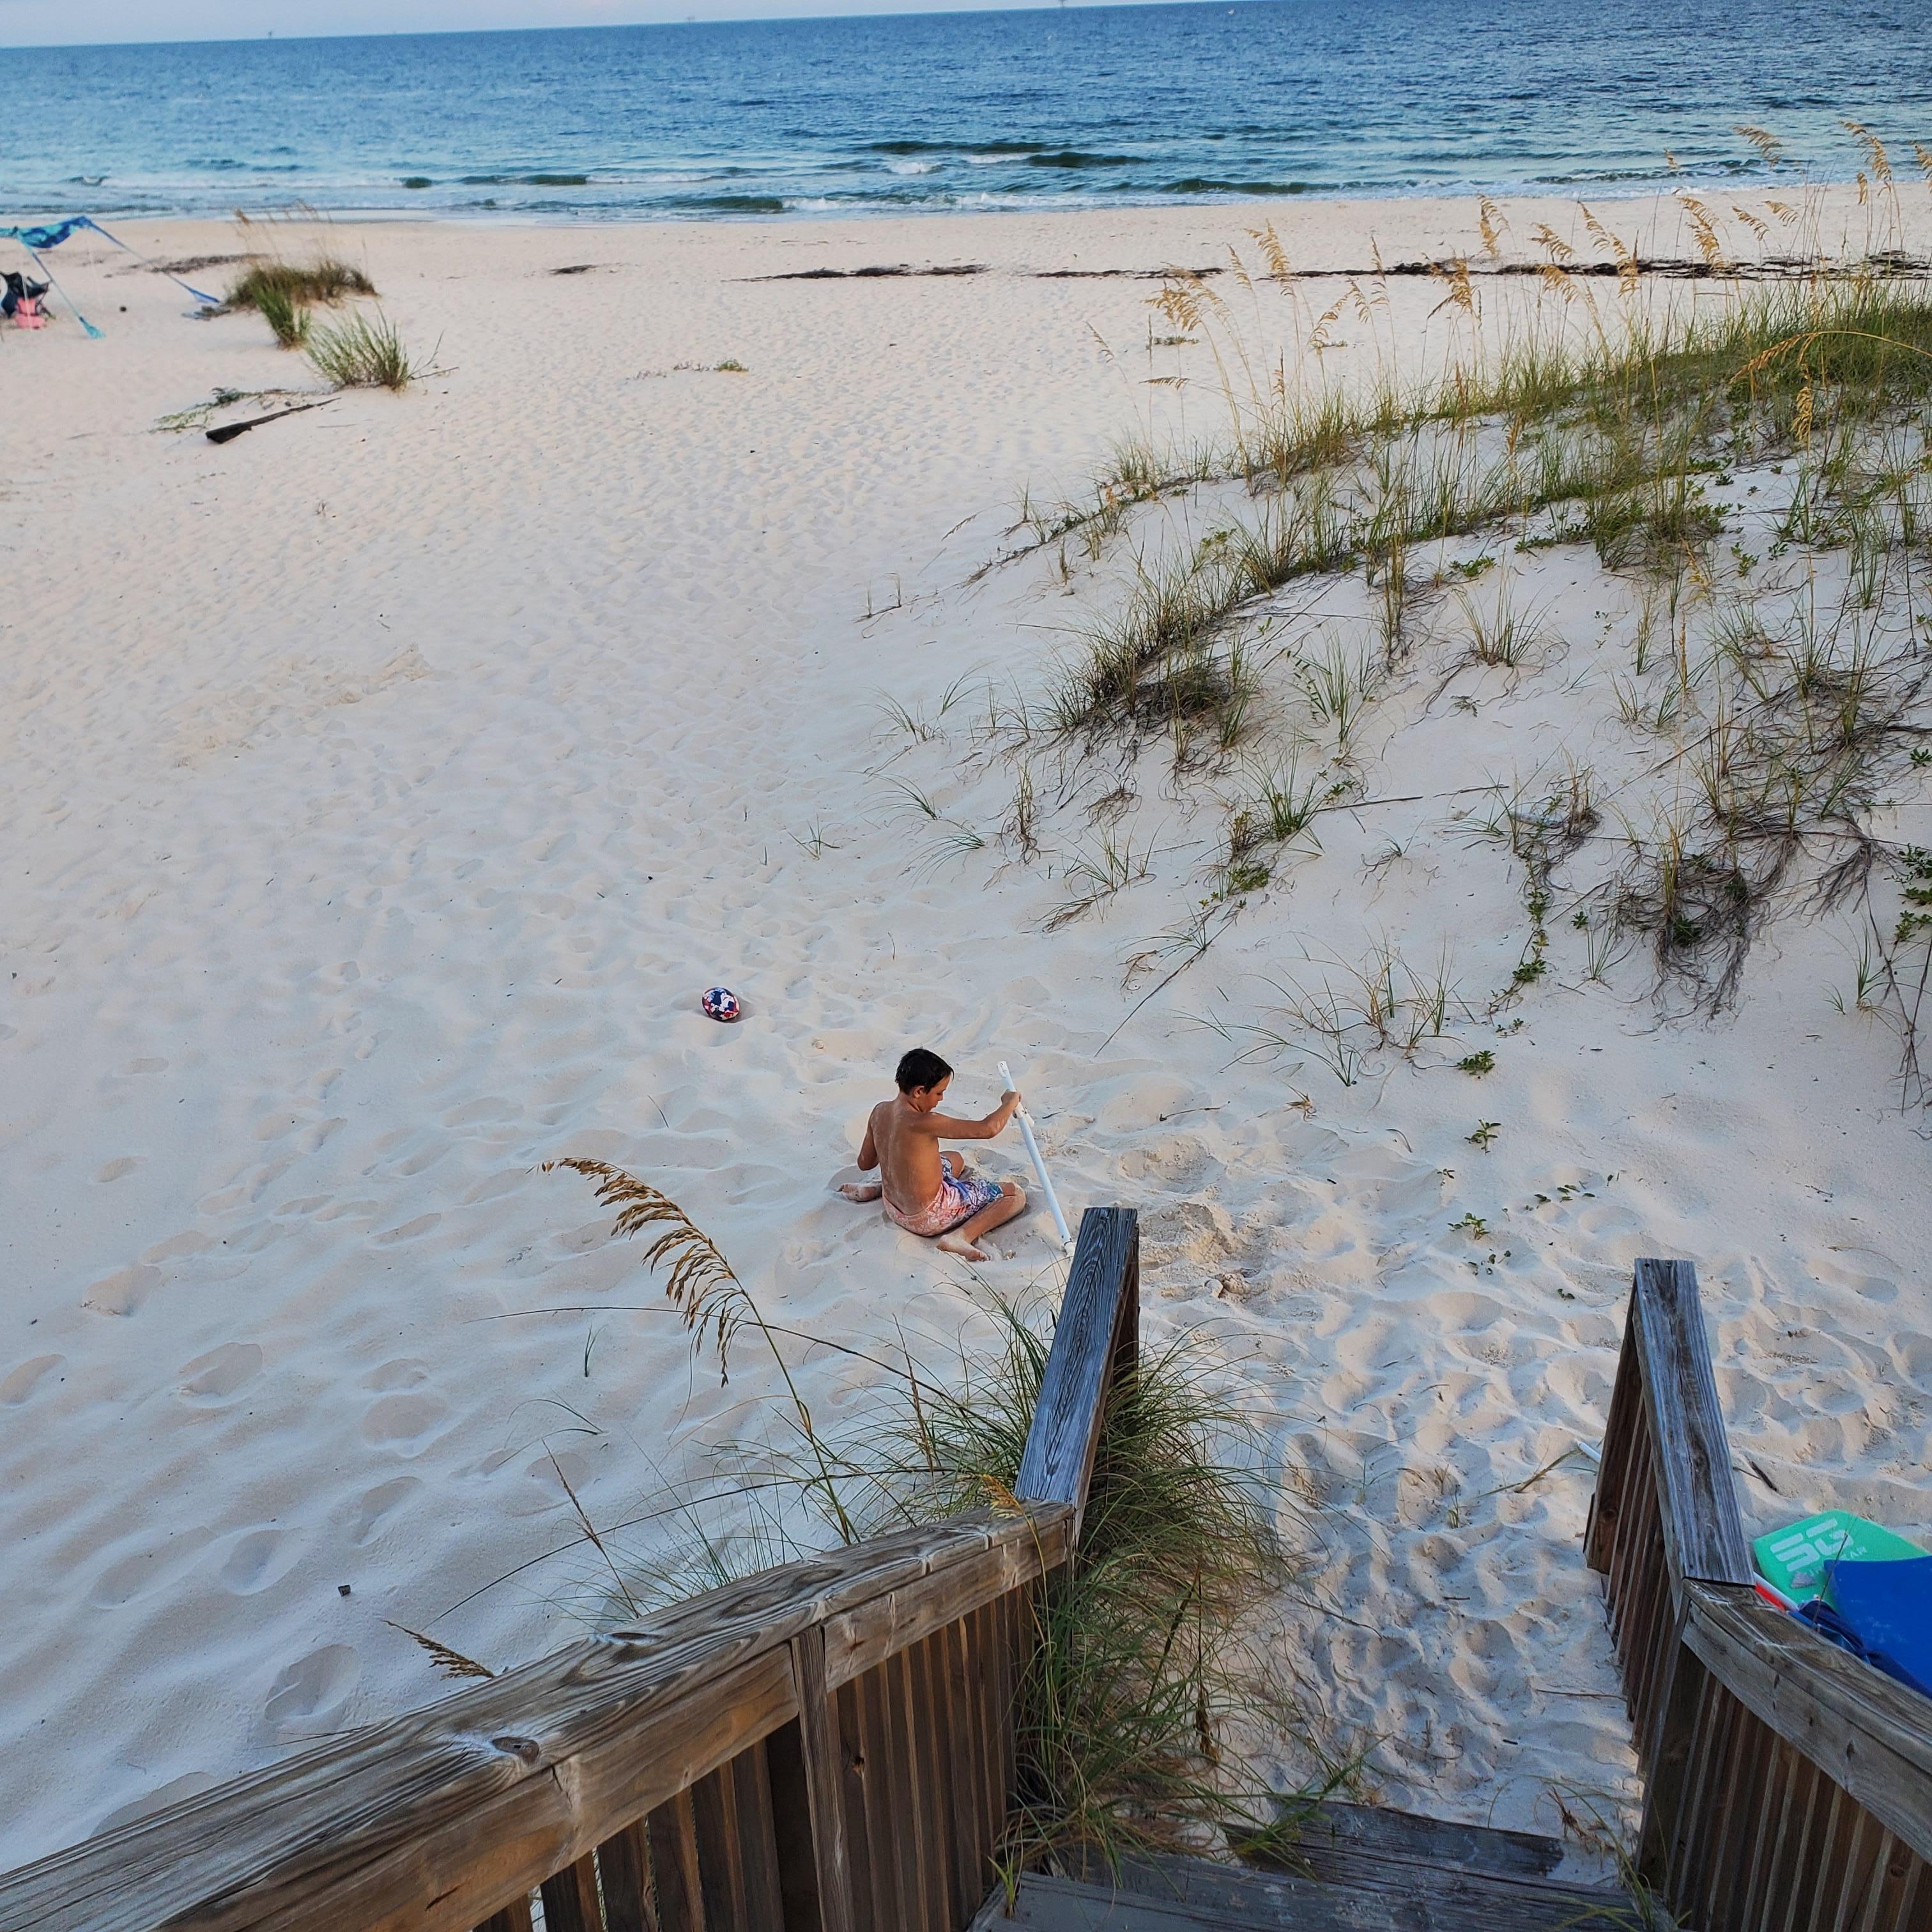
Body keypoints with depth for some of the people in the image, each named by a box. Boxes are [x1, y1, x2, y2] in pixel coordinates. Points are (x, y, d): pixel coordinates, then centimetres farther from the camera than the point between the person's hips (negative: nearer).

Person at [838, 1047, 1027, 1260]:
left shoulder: (880, 1111, -7)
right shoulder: (923, 1123, -29)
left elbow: (864, 1163, 7)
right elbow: (987, 1129, -29)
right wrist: (1010, 1102, -11)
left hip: (895, 1209, 8)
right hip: (929, 1218, -8)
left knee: (956, 1160, 37)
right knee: (1016, 1194, -1)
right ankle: (961, 1236, -16)